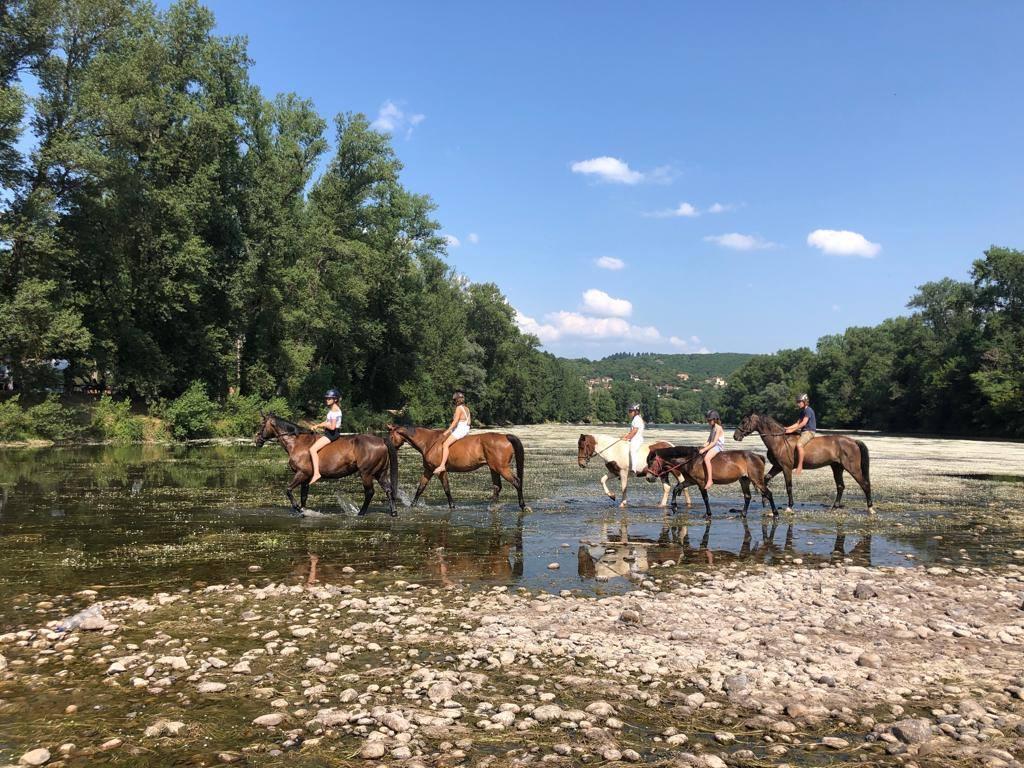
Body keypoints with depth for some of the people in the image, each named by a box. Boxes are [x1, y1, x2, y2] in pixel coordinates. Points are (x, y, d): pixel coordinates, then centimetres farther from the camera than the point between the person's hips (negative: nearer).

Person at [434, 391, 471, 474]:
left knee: (445, 445, -21)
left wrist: (447, 431, -14)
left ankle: (442, 466, -34)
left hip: (459, 430, -10)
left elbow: (455, 422, -16)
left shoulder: (459, 408, -10)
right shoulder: (467, 409, 14)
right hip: (466, 430, 10)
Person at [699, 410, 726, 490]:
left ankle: (709, 480, -34)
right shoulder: (713, 428, 18)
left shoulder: (718, 428, -11)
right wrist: (703, 446, 0)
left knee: (706, 458, -32)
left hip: (718, 446, -11)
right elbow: (709, 441, 17)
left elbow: (714, 442, -19)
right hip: (713, 446, 11)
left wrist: (704, 449, -23)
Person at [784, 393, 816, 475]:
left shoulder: (808, 410, -11)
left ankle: (799, 467, -33)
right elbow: (797, 423, 19)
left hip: (809, 431, -11)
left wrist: (792, 430, -20)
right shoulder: (802, 411, 19)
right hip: (803, 431, 11)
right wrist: (788, 428, 5)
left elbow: (803, 423, -19)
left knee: (799, 444, -32)